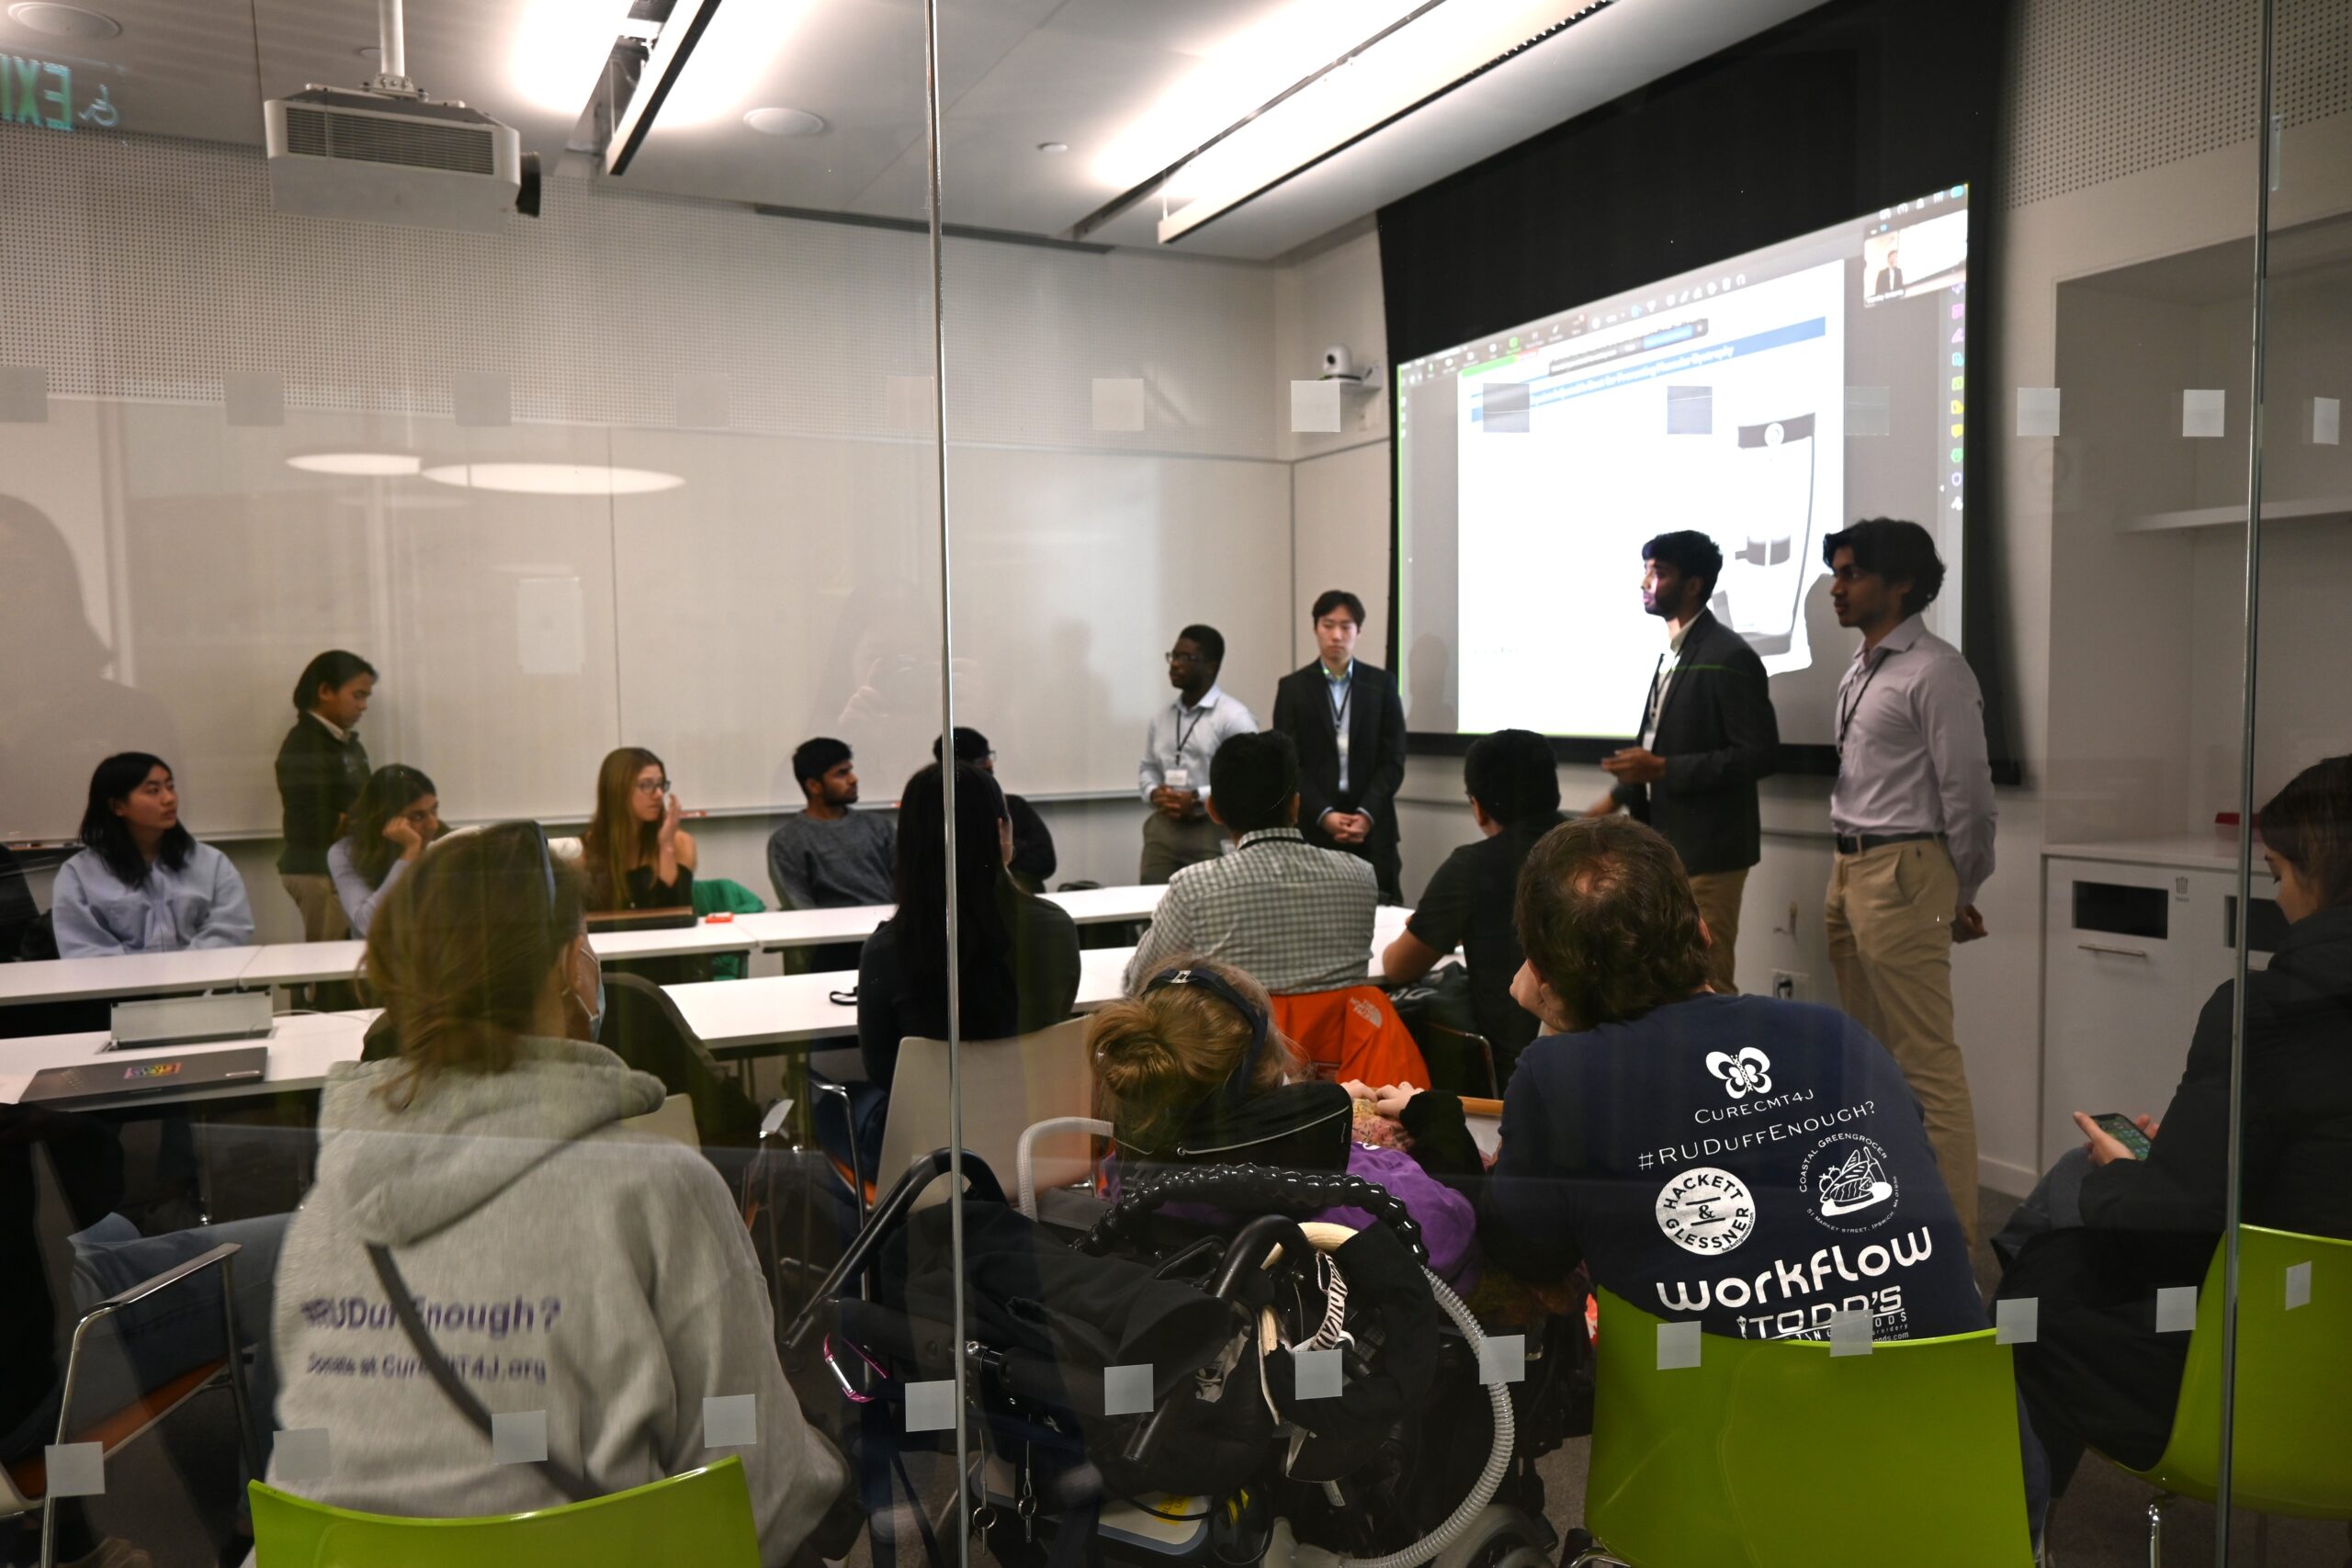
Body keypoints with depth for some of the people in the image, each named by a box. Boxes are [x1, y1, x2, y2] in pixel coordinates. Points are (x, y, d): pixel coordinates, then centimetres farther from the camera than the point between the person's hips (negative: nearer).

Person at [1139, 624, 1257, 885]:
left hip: (1212, 832, -6)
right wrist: (1154, 793, -1)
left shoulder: (1233, 717, -7)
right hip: (1162, 828, 6)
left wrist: (1197, 798, -17)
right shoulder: (1161, 718, 15)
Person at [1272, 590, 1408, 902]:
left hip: (1372, 825, 1)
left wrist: (1366, 814, -11)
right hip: (1313, 825, -1)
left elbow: (1393, 760, 2)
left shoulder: (1382, 684, 7)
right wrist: (1323, 814, -13)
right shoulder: (1292, 687, 5)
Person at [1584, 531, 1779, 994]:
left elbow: (1760, 754, -20)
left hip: (1707, 850, -9)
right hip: (1667, 843, 9)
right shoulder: (1673, 653, 13)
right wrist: (1617, 797, 15)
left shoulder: (1728, 656, -15)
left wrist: (1662, 769, -24)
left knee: (1705, 982, -3)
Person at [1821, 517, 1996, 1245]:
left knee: (1926, 1060, -6)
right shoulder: (1860, 670, 14)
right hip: (1850, 869, 9)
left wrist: (1962, 896, -2)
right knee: (1871, 1050, 18)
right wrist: (1846, 876, 13)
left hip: (1902, 872, -9)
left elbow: (1967, 793, -10)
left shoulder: (1935, 673, -12)